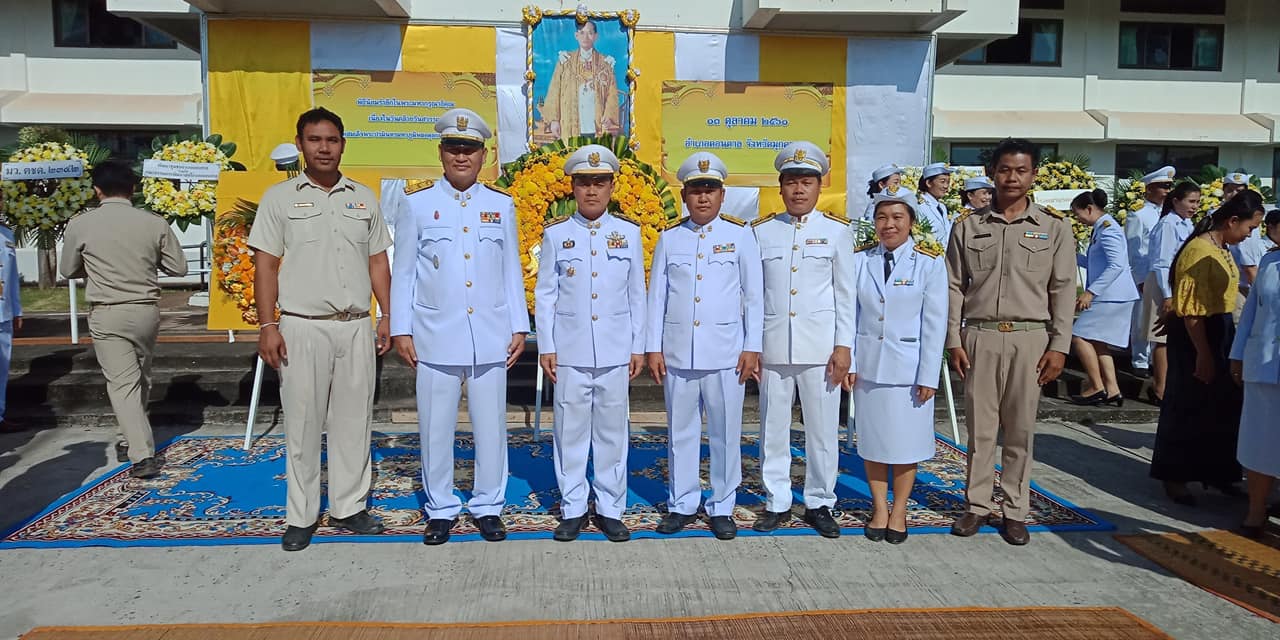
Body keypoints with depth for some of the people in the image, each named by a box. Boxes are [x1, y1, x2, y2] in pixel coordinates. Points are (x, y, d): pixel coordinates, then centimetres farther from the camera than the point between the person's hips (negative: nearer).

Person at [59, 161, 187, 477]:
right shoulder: (155, 223, -5)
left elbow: (68, 271, 6)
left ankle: (143, 454, -9)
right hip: (147, 311, 3)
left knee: (122, 383, -2)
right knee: (141, 379, 19)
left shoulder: (80, 224, -7)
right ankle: (128, 440, 35)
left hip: (107, 314, -2)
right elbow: (179, 267, 1)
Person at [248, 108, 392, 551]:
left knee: (353, 422, 8)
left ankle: (349, 507, 21)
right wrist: (267, 326, -7)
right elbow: (265, 265, 0)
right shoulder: (280, 197, 3)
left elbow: (378, 261, 13)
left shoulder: (364, 198, 11)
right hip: (303, 328, -2)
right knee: (302, 424, 4)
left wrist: (387, 316, 5)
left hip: (357, 327, 3)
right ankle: (301, 517, 16)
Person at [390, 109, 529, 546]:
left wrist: (519, 327, 6)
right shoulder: (416, 202, 4)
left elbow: (512, 271, 11)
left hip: (491, 337, 1)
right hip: (436, 336, -1)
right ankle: (440, 510, 21)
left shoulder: (501, 205, 8)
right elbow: (403, 271, 5)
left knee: (491, 427, 7)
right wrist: (400, 330, 0)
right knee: (435, 428, 5)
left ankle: (488, 506, 22)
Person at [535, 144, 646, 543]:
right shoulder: (556, 234, 4)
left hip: (615, 353, 1)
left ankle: (610, 509, 18)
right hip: (570, 353, 0)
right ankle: (572, 509, 18)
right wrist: (546, 347, 0)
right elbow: (544, 295, 4)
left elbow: (637, 295, 8)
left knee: (612, 431, 6)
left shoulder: (629, 233, 6)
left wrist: (638, 347, 6)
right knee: (570, 431, 5)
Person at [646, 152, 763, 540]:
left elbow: (754, 295, 3)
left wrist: (752, 348, -2)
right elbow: (656, 296, 8)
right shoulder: (670, 238, 7)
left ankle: (722, 507, 19)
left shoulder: (740, 235, 2)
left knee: (725, 432, 5)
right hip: (677, 352, 2)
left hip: (725, 352, -2)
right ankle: (682, 504, 23)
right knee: (681, 431, 10)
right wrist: (653, 348, 3)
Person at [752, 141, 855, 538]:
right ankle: (776, 502, 21)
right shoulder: (761, 231, 7)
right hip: (773, 345, 1)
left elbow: (845, 293, 3)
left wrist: (843, 346, -3)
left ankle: (820, 503, 20)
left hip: (820, 346, -1)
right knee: (773, 428, 7)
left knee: (823, 428, 5)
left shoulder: (838, 230, 3)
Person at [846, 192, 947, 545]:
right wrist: (847, 362, -2)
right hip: (868, 363, 2)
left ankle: (899, 512, 22)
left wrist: (928, 376, -9)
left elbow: (935, 323, -6)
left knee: (906, 439, 6)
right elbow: (850, 314, 3)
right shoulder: (859, 260, 1)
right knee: (872, 437, 10)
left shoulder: (930, 262, -6)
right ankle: (879, 509, 24)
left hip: (908, 365, -2)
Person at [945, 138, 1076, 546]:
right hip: (980, 336, 1)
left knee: (1021, 429, 5)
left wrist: (1059, 346, -3)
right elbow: (955, 287, 6)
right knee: (980, 427, 5)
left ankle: (1015, 511, 17)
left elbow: (1063, 291, 4)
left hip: (1030, 339, 0)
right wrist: (954, 340, 0)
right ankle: (978, 505, 17)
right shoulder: (968, 226, 7)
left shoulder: (1054, 228, 6)